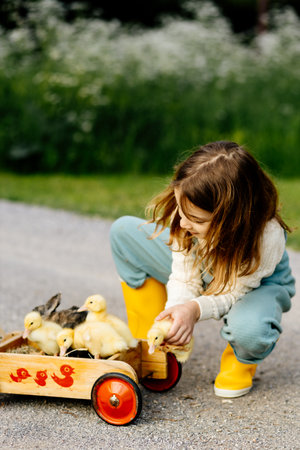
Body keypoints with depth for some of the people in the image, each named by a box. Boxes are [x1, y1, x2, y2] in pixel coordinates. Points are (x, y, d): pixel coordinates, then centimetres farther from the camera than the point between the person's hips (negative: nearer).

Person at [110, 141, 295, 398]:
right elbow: (184, 279, -19)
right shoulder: (189, 213, -30)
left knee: (248, 329, -44)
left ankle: (242, 359, 1)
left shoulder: (267, 237, -41)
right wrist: (176, 310, -40)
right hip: (201, 270, 5)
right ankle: (147, 343, 2)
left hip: (257, 285, -5)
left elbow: (235, 291, -26)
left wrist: (195, 309, -43)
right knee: (124, 232, -10)